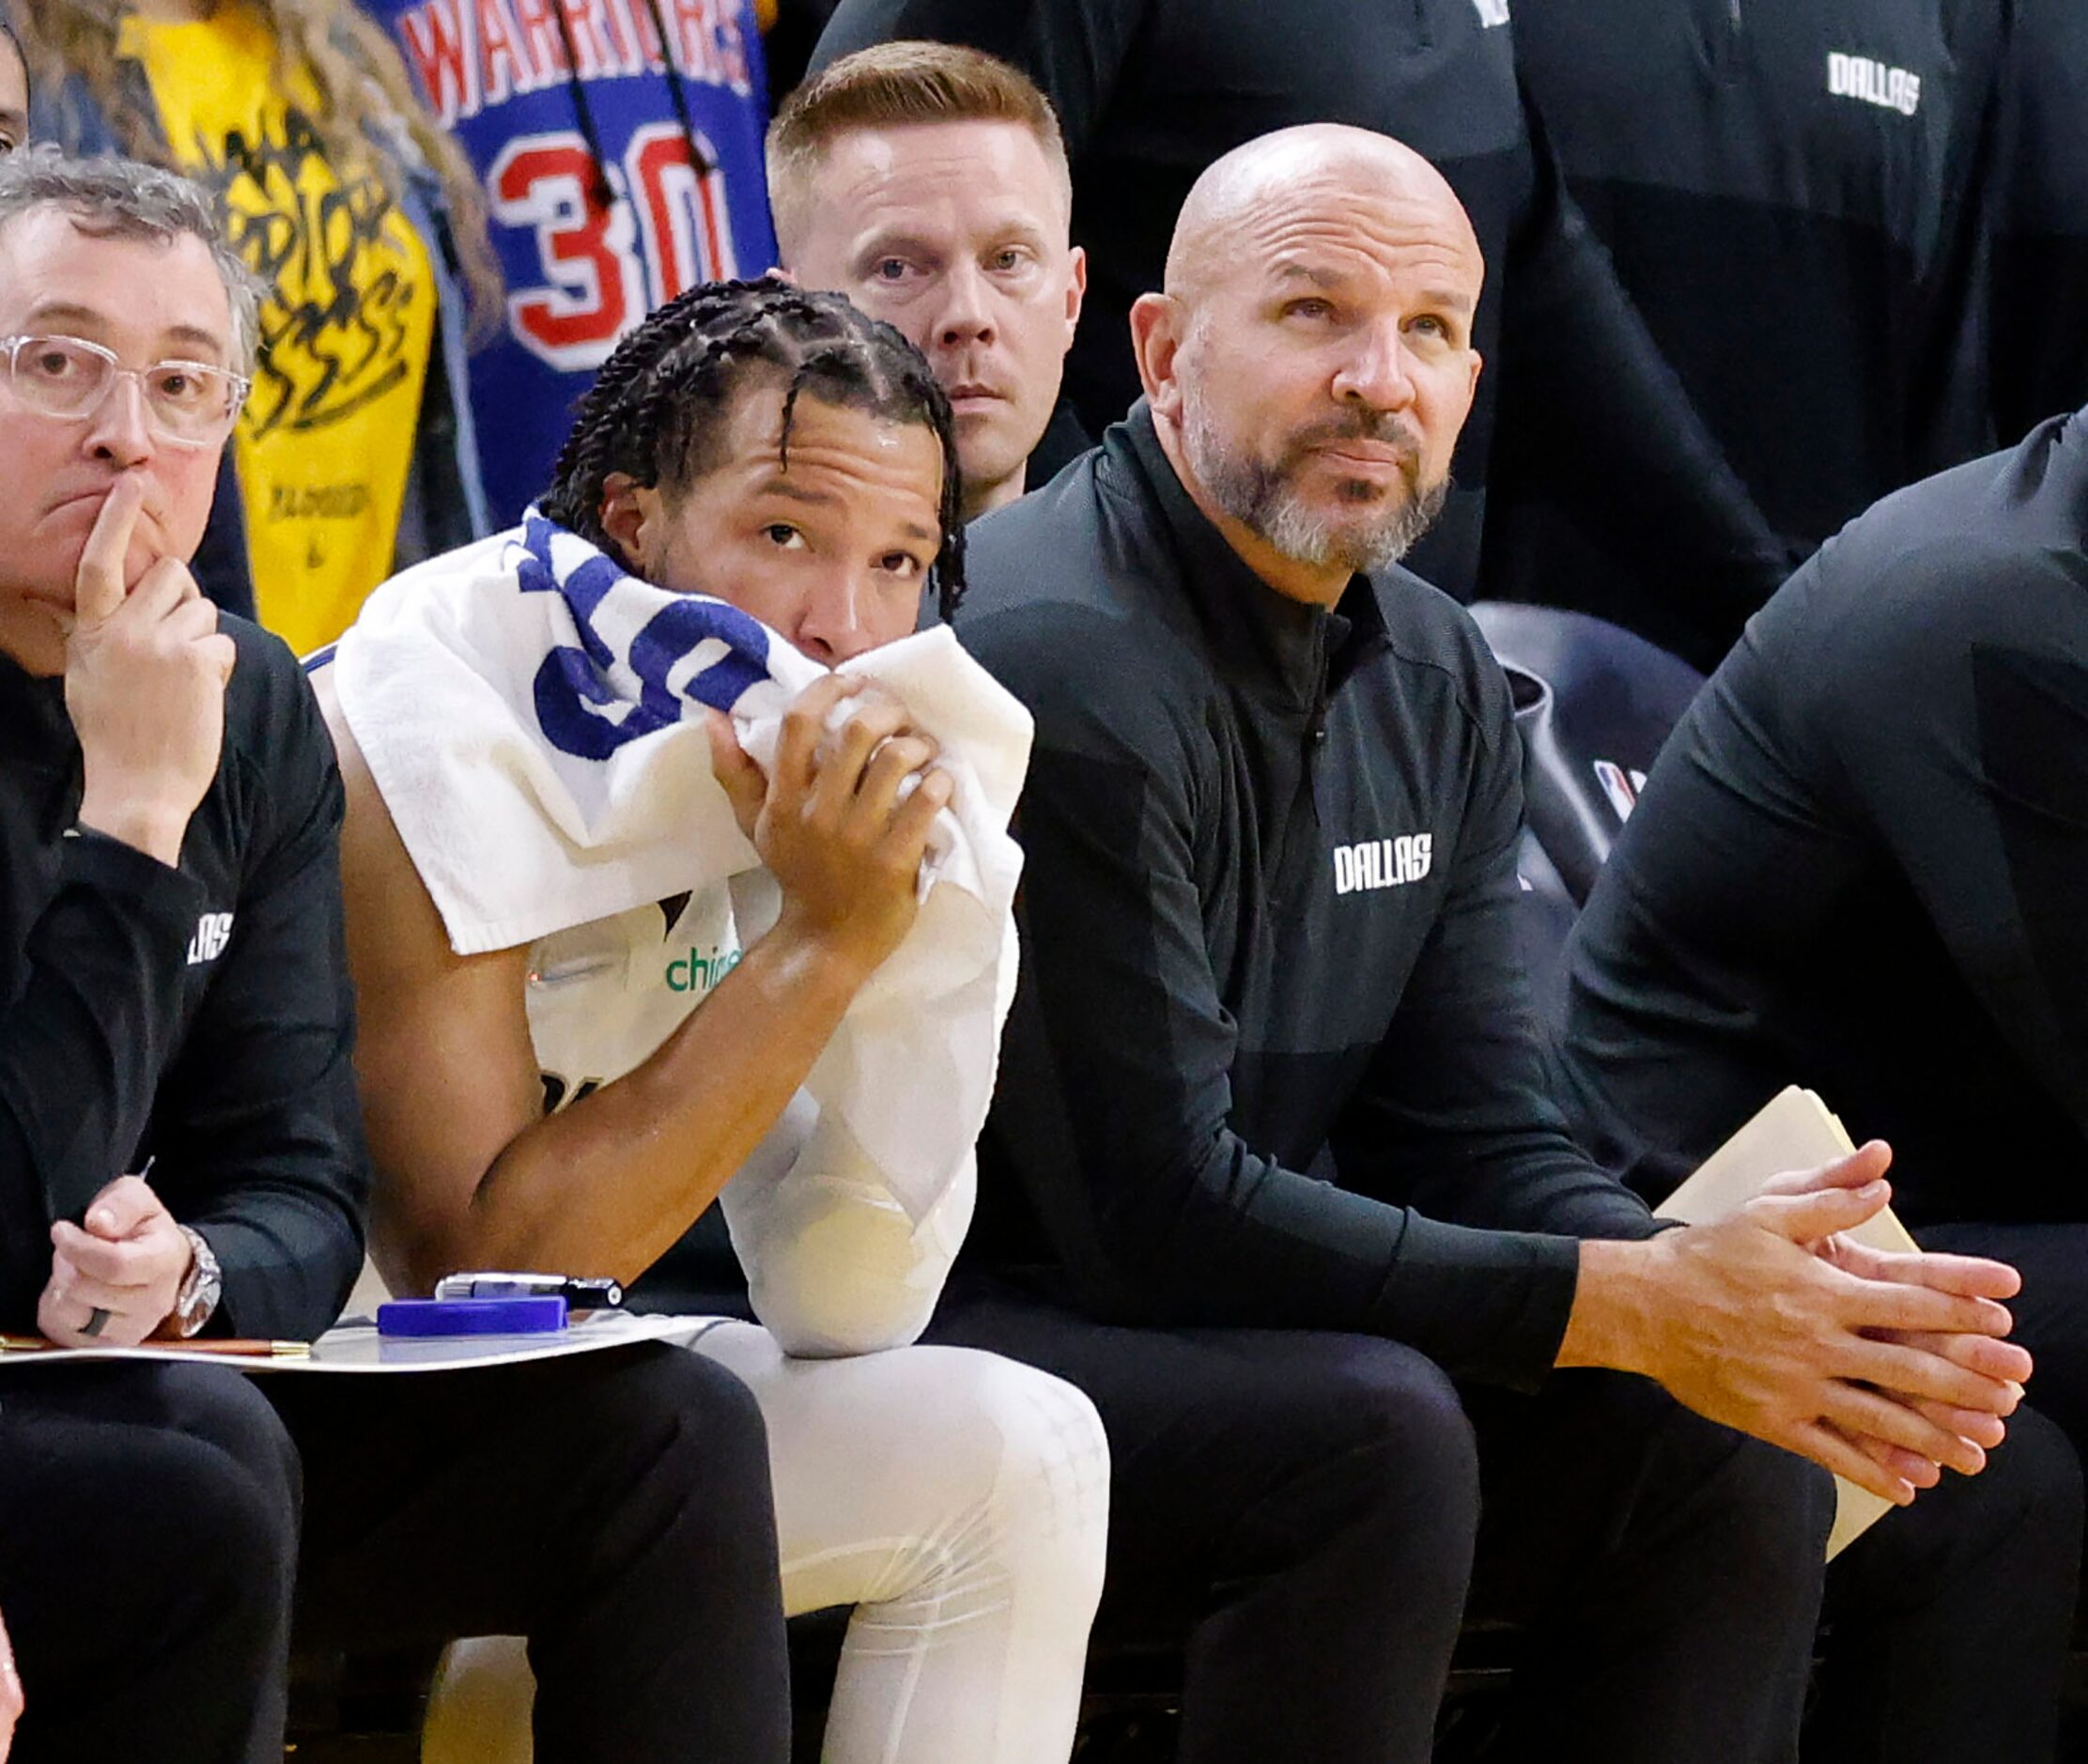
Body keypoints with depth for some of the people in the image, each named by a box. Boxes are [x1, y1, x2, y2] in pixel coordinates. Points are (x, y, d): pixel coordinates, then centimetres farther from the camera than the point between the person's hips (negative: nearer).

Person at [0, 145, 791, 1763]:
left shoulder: (254, 714, 5)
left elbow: (301, 1185, 6)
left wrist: (189, 1272, -17)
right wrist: (134, 814, -25)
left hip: (142, 1398, 8)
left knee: (662, 1433, -4)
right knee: (203, 1460, -35)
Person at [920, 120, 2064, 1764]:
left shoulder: (1435, 683, 9)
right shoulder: (1062, 665, -20)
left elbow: (1474, 1137, 6)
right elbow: (1154, 1207, -23)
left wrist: (1732, 1291, -16)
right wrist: (1638, 1309, -23)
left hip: (1232, 1320, 8)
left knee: (1730, 1444, -6)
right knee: (1375, 1431, -31)